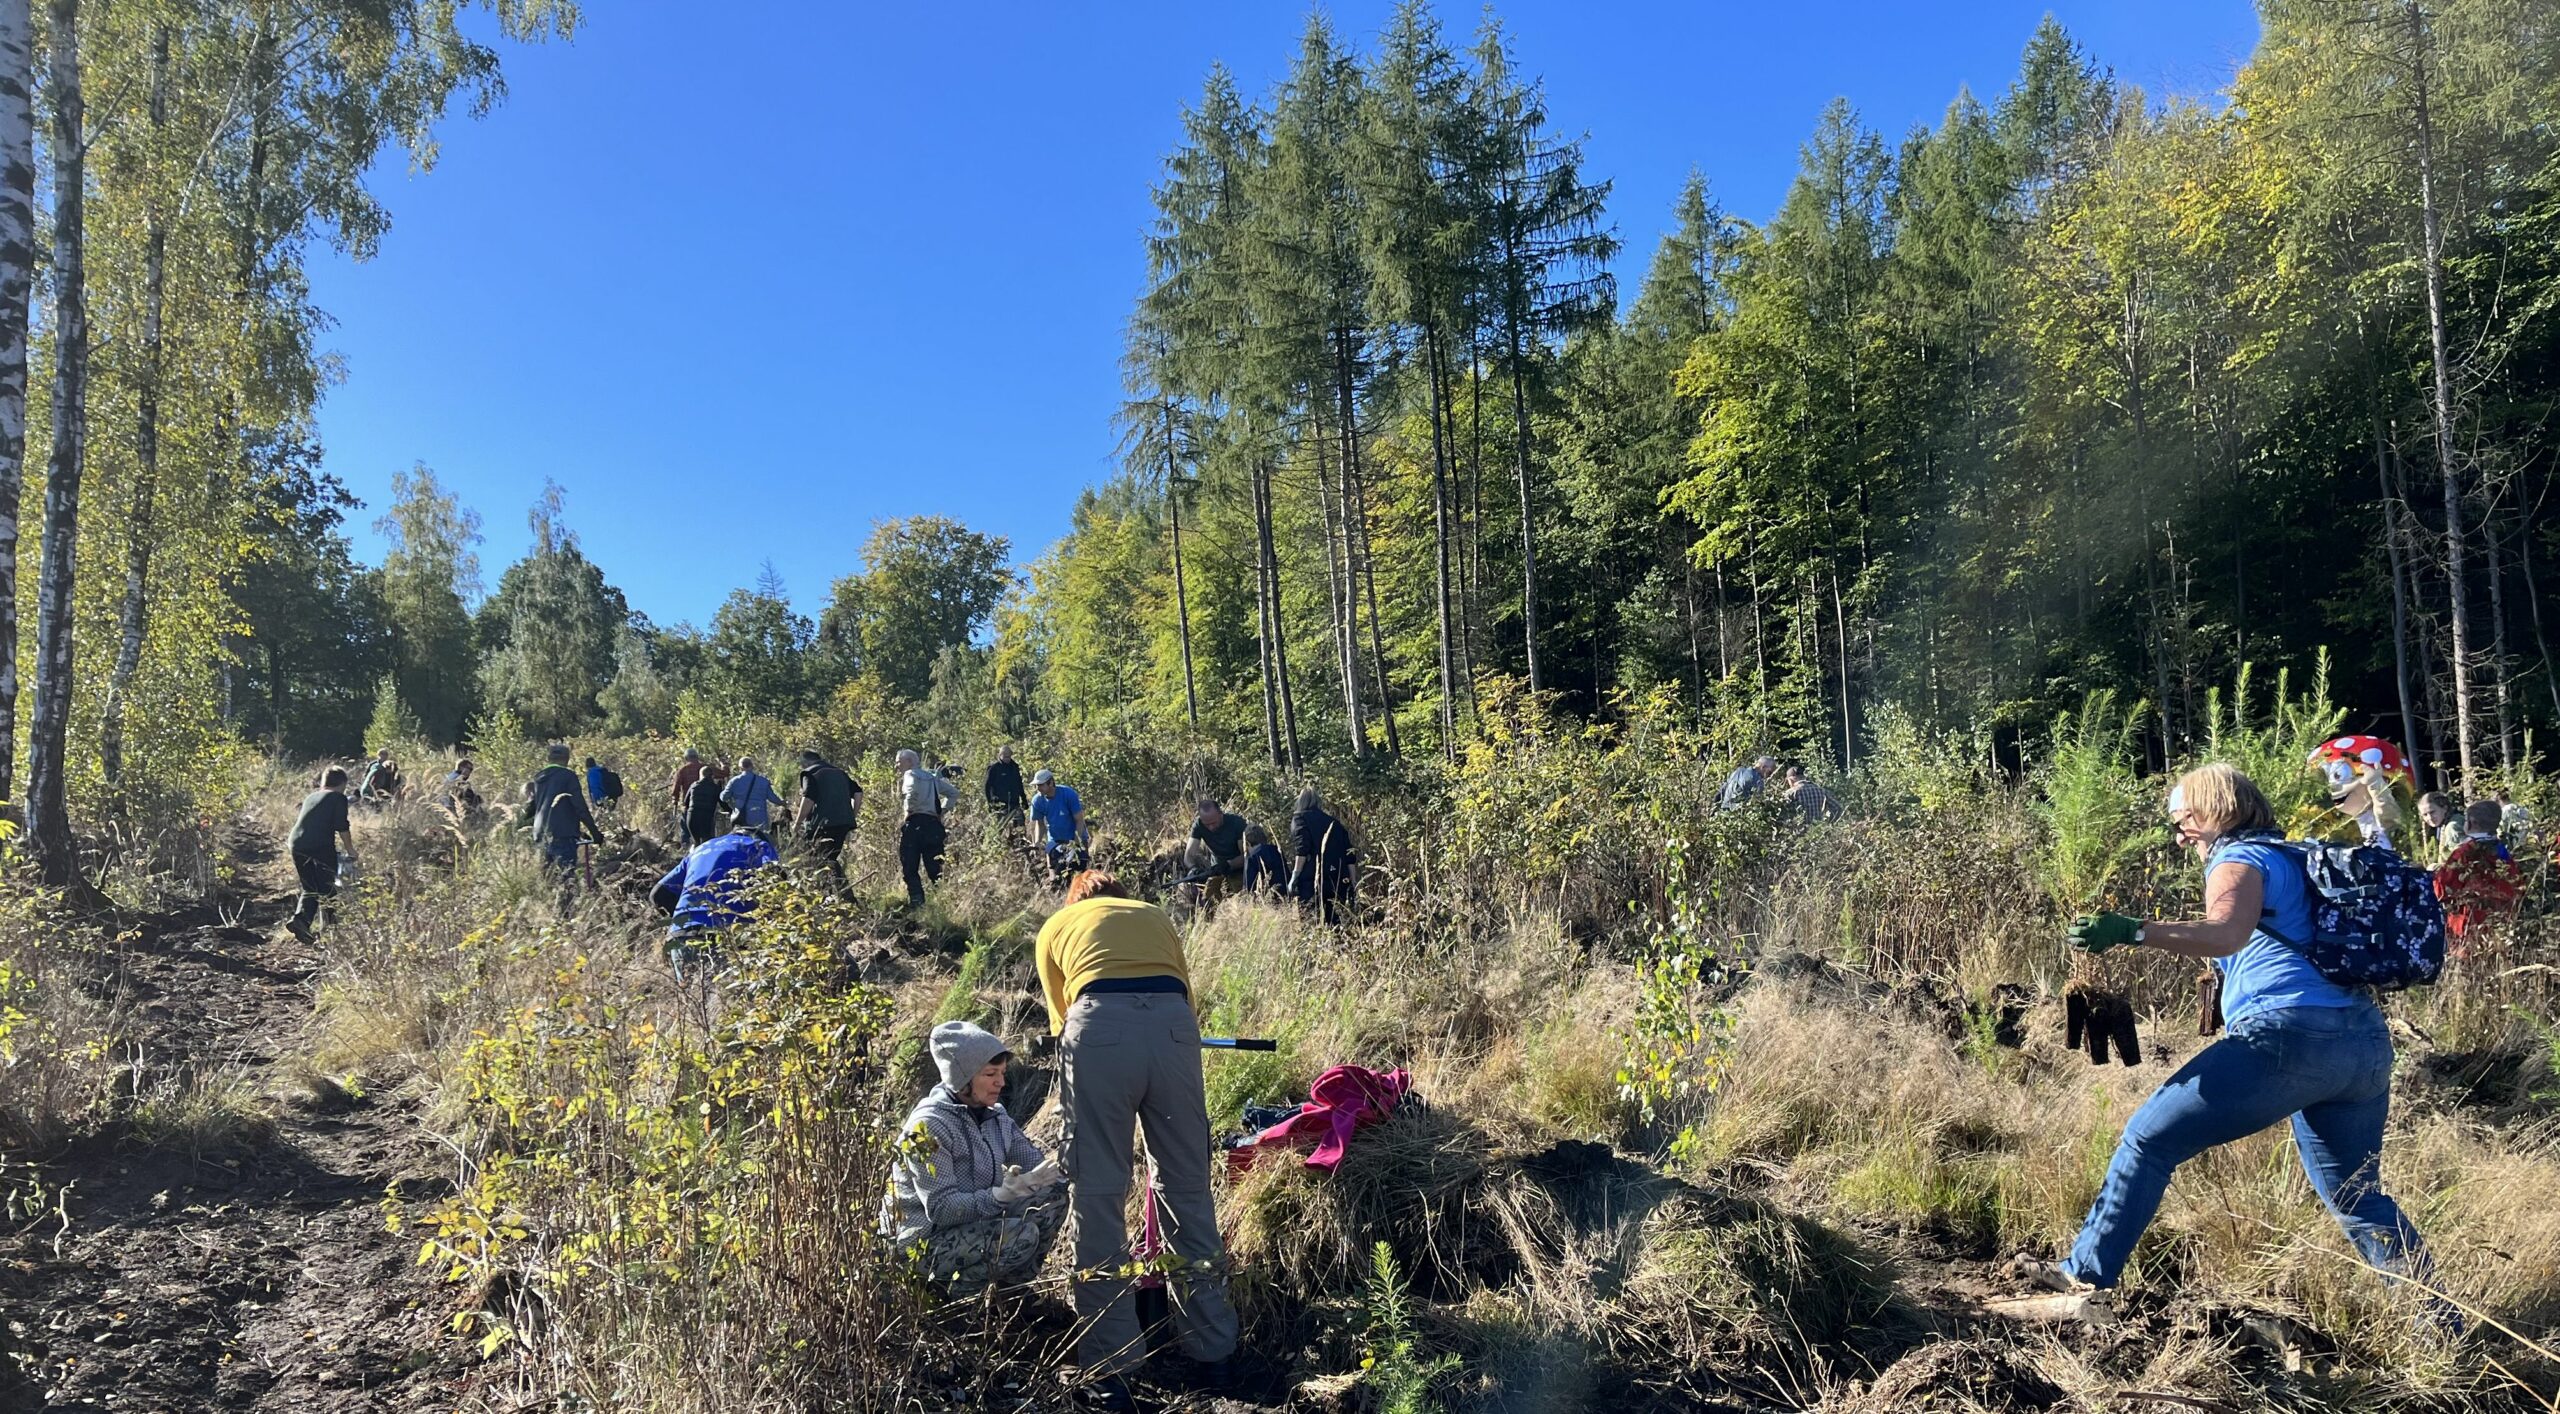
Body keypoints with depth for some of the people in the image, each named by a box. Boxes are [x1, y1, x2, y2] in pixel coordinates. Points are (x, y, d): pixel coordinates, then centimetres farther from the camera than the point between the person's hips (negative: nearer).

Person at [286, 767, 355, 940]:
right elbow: (342, 827, -2)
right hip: (321, 845, -6)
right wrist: (350, 849, 8)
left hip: (296, 844, 6)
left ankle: (300, 918, -5)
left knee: (309, 889, 15)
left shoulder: (310, 797, 25)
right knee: (327, 887, 3)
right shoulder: (339, 798, 6)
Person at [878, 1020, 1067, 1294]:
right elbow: (940, 1208, -26)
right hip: (927, 1242, -8)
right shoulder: (927, 1126, -19)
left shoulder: (996, 1118, 5)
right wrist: (1002, 1194, -39)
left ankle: (1013, 1286, 6)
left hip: (978, 1224, 8)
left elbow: (1036, 1164, 2)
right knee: (1019, 1234, -29)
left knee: (1053, 1196, -8)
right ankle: (956, 1296, -6)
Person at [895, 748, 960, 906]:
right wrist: (942, 810, 19)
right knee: (935, 868, 7)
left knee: (909, 868, -3)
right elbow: (954, 793, 24)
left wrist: (909, 810, -5)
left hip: (915, 824, -6)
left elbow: (912, 792, -21)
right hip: (934, 825, 6)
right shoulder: (933, 777, 21)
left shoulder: (910, 774, 0)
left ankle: (916, 901, -13)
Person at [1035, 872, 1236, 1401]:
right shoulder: (1156, 916, 34)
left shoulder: (1056, 926, 30)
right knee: (1188, 1190, 13)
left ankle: (1110, 1364, 11)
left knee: (1098, 1198, 7)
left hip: (1098, 1026, -2)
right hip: (1174, 1026, 2)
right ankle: (1212, 1349, 24)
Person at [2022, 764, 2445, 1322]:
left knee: (2148, 1137, -4)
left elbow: (2226, 933, -22)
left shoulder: (2241, 858, 0)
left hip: (2291, 1033, -9)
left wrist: (2133, 932, -35)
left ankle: (2087, 1277, -2)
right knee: (2356, 1197, 25)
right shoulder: (2295, 858, 26)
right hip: (2367, 1043, 9)